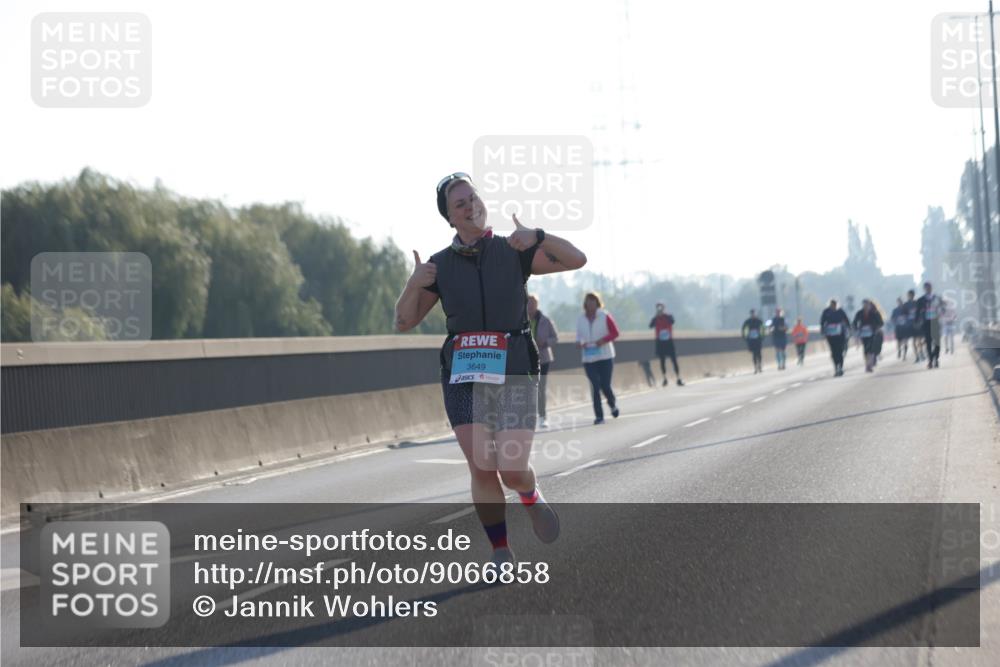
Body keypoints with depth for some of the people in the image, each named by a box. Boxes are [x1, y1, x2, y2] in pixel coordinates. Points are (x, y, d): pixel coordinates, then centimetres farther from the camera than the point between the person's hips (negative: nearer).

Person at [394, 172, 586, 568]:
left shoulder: (514, 253, 4)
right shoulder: (440, 265, 8)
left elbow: (576, 260, -4)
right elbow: (403, 322, 9)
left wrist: (536, 237, -20)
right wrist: (414, 284, -10)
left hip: (513, 373, -1)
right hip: (463, 376, 1)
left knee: (512, 471, -10)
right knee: (482, 468, -10)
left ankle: (532, 497, 26)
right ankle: (501, 554, 4)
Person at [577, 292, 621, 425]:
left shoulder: (605, 316, -2)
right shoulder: (581, 320, 7)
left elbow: (615, 333, -2)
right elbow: (579, 337, 16)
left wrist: (603, 340, -17)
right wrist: (580, 343, -7)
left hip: (605, 356, -2)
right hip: (589, 358, 2)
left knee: (605, 385, -4)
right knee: (595, 387, -4)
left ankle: (613, 404, 28)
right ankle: (599, 416, 0)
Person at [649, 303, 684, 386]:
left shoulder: (669, 316, -1)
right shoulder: (656, 319, 2)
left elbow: (672, 321, -24)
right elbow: (651, 326, -16)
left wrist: (665, 314, -22)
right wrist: (656, 316, -19)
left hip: (669, 341, -1)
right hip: (660, 342, 1)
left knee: (674, 360, -5)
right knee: (662, 361, 7)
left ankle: (679, 379, -6)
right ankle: (665, 379, 17)